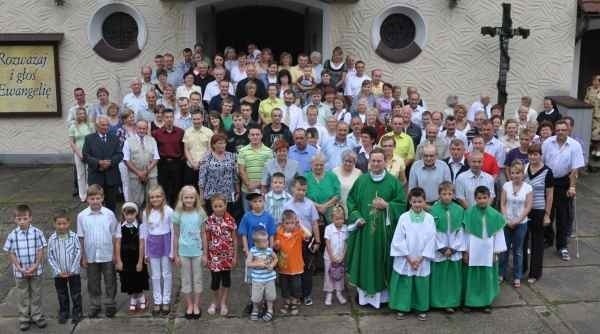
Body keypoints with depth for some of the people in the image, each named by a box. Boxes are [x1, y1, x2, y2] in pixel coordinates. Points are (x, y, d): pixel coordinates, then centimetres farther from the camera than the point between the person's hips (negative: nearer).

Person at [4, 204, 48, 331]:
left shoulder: (37, 232, -11)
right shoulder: (12, 235, -9)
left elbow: (40, 251, -7)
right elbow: (11, 254, -4)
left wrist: (35, 266, -15)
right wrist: (19, 268, -14)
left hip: (36, 270, 0)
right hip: (20, 272, 0)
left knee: (36, 294, 12)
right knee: (22, 295, 13)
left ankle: (37, 316, 26)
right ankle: (24, 318, 25)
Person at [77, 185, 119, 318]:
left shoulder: (109, 214, -8)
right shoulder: (82, 216, -6)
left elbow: (115, 235, -1)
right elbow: (81, 238, 0)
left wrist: (116, 254, -1)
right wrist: (83, 257, 1)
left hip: (107, 256, -1)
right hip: (91, 256, 1)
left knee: (110, 281, 10)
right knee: (93, 283, 14)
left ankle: (110, 304, 26)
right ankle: (94, 305, 29)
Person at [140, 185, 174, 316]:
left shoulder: (168, 211, -11)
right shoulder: (146, 212, -1)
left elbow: (173, 231, -7)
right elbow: (145, 232, 5)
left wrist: (172, 251, -8)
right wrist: (145, 252, 6)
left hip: (165, 243, -3)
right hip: (152, 243, 3)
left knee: (166, 274, 9)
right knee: (155, 275, 11)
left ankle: (166, 301, 21)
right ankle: (157, 301, 22)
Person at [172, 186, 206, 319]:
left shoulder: (200, 213, -5)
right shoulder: (178, 214, -6)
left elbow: (203, 235, 0)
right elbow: (176, 236, 0)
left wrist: (205, 254, 1)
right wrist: (175, 255, 0)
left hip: (197, 251, 0)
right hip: (183, 252, 0)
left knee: (197, 278, 10)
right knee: (186, 279, 10)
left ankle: (196, 305, 24)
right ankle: (189, 305, 24)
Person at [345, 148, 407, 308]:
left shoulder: (393, 181, -2)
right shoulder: (361, 180, 3)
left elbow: (402, 203, 0)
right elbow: (351, 200, 8)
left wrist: (387, 205, -15)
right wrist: (356, 217, -6)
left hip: (384, 230, -1)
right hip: (363, 229, 2)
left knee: (381, 261, 4)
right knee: (364, 262, 6)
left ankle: (381, 294, 16)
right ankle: (364, 294, 17)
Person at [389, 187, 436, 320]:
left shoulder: (429, 218, -4)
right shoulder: (404, 217, -8)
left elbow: (431, 240, -3)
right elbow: (398, 240, -7)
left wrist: (421, 258, -8)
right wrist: (409, 257, -10)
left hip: (422, 260, 1)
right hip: (405, 259, -1)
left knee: (421, 284, 10)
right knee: (404, 283, 6)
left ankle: (421, 309, 24)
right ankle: (402, 308, 19)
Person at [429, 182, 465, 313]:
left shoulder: (459, 210, -1)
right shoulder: (434, 210, -7)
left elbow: (461, 231, 0)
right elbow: (433, 232, -6)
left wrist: (452, 248, -7)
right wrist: (442, 248, -10)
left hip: (455, 250, 2)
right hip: (439, 250, -2)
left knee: (453, 276, 7)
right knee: (439, 277, 4)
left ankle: (450, 302, 17)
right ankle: (438, 302, 15)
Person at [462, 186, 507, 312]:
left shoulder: (495, 215, -4)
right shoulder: (469, 213, -8)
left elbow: (498, 234, 2)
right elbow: (465, 233, -3)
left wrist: (496, 252, 2)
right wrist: (465, 251, -3)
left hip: (488, 253, 2)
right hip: (473, 252, -2)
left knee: (487, 277, 10)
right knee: (472, 277, 6)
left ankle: (486, 302, 22)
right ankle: (469, 302, 17)